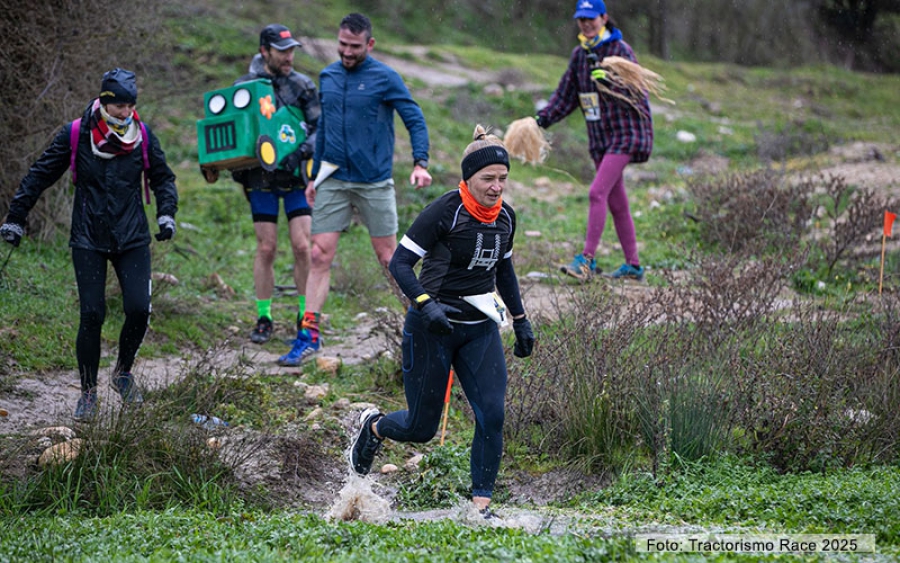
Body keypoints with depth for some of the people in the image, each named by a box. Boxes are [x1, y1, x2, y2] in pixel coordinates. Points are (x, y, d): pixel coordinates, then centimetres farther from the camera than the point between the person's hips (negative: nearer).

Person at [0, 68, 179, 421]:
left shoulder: (143, 136, 0)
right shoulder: (75, 135, -6)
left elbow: (163, 178, 15)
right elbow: (40, 176, 4)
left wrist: (166, 213, 0)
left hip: (132, 240, 2)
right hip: (88, 241, -2)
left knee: (138, 309, -10)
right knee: (92, 315, -8)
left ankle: (123, 373, 17)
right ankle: (88, 392, 8)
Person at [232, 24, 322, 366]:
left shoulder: (302, 86, 3)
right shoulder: (244, 87, 3)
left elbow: (320, 128, 0)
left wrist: (305, 148, -19)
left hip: (297, 175, 0)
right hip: (261, 179, 0)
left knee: (303, 247, -6)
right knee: (266, 248, 0)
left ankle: (306, 317, 7)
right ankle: (264, 319, 11)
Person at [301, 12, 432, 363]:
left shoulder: (385, 78, -6)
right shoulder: (327, 77, 10)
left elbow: (415, 120, -5)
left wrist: (420, 163, -20)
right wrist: (314, 176, 19)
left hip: (374, 183, -4)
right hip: (333, 182, 4)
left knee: (388, 258, 4)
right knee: (320, 255, -4)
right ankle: (310, 334, -4)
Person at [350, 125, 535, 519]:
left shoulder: (505, 217, 4)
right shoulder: (445, 211, -16)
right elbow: (399, 263, -16)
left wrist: (520, 320, 21)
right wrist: (425, 304, -30)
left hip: (480, 329, 5)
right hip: (432, 328, -5)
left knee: (492, 416, -11)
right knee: (421, 427, 4)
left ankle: (480, 508, -3)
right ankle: (372, 427, 38)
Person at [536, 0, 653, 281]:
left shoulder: (620, 50, -11)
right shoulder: (579, 55, 9)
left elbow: (636, 94, -16)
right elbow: (566, 95, 16)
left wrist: (609, 81, -32)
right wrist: (543, 118, 5)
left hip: (625, 134, -7)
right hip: (599, 138, 7)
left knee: (598, 192, -17)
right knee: (617, 203, 10)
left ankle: (587, 259, -16)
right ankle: (633, 265, 17)